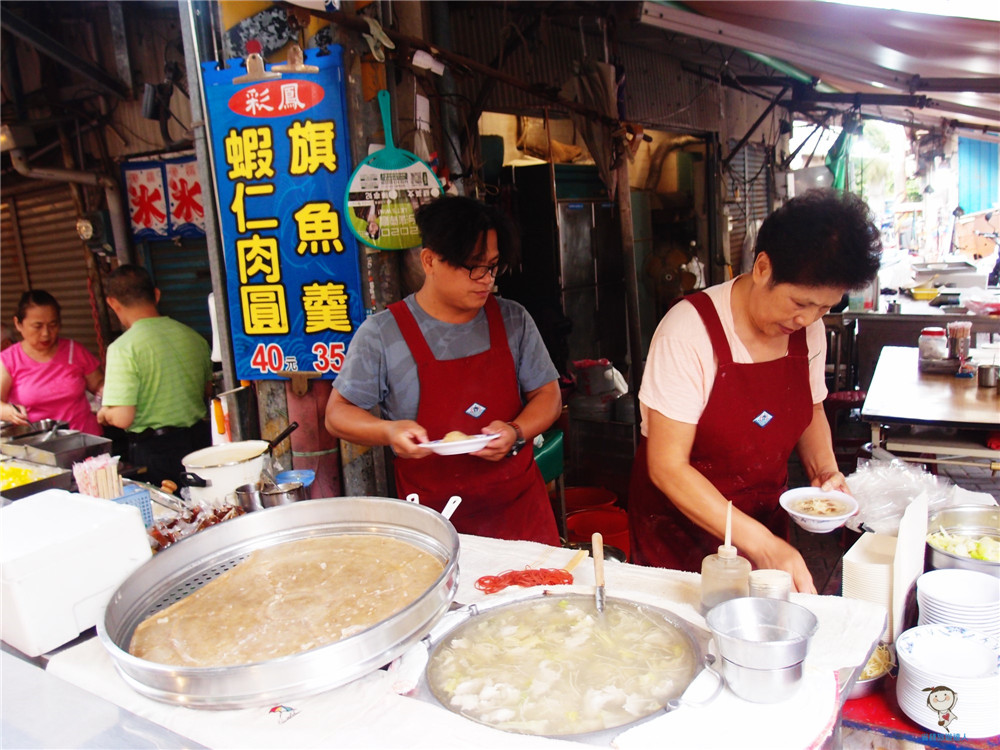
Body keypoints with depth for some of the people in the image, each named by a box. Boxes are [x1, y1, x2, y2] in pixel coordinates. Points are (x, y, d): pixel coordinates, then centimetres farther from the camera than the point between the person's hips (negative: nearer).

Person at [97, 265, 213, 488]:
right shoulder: (193, 336, 1)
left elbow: (123, 418, -18)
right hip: (200, 440, 5)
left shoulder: (123, 348, -14)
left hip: (154, 450, -5)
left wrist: (104, 413, 4)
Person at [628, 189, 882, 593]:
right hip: (679, 528, -5)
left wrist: (824, 469, -7)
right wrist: (760, 543, -30)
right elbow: (667, 467, -26)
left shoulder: (809, 329, -7)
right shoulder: (690, 329, -26)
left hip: (764, 522, 6)